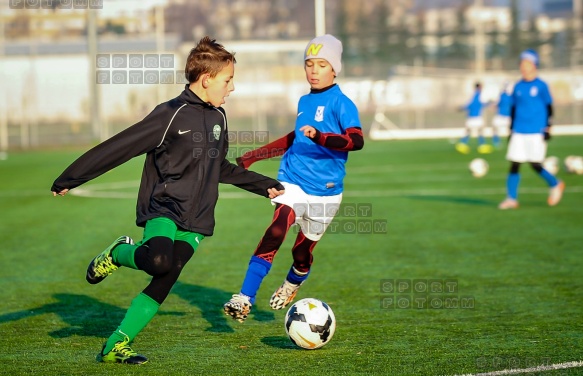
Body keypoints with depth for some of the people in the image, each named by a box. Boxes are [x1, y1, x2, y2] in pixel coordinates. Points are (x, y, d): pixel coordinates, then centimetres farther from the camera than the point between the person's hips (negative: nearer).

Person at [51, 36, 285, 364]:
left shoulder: (218, 118, 13)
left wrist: (264, 185, 31)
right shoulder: (171, 116, -11)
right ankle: (119, 254, 1)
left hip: (195, 220, 6)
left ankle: (116, 346, 2)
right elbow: (119, 148, -11)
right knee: (159, 260, -33)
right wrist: (70, 179, -10)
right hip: (163, 208, -6)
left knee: (164, 283, -7)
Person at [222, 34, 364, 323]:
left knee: (302, 251, 8)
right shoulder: (304, 101, 10)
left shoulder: (341, 104, -9)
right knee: (276, 231, -22)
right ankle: (245, 299, -26)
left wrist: (320, 137, -41)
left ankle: (292, 285, 44)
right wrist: (254, 156, 32)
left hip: (324, 190, -3)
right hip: (293, 181, 3)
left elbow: (357, 141, -26)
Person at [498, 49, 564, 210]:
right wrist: (511, 130, 16)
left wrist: (548, 128, -8)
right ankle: (511, 199, 2)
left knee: (535, 165, -5)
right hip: (519, 133, 4)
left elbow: (549, 108, -2)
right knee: (514, 165, -2)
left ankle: (556, 185, 20)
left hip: (536, 133, -4)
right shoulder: (518, 87, 9)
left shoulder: (541, 86, -3)